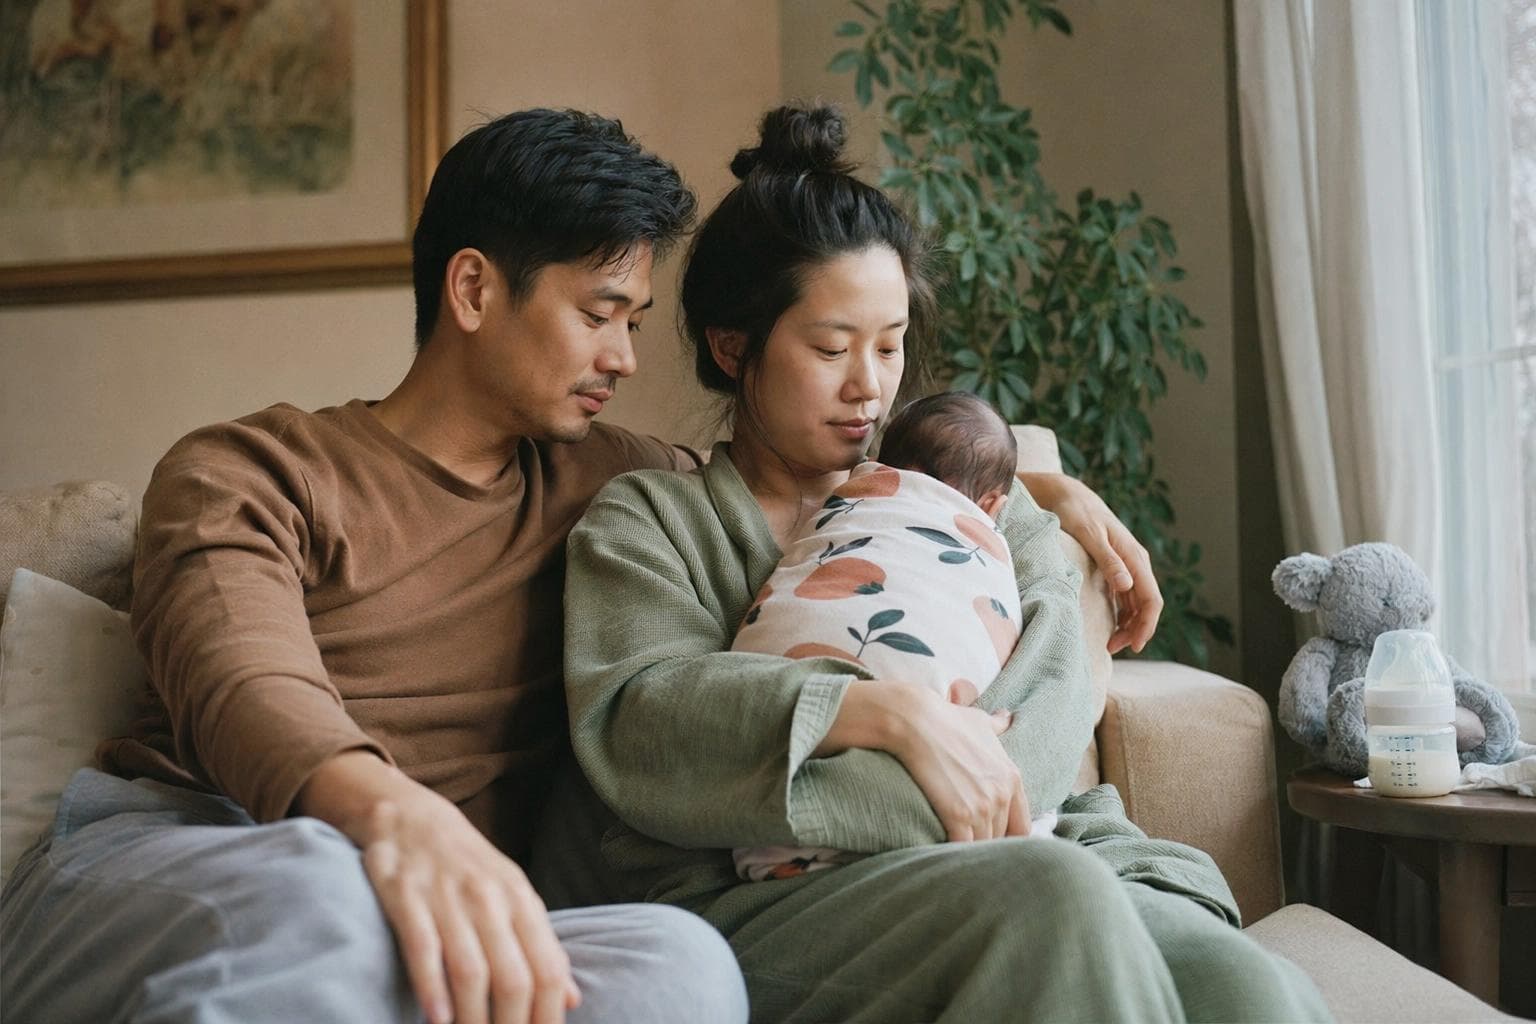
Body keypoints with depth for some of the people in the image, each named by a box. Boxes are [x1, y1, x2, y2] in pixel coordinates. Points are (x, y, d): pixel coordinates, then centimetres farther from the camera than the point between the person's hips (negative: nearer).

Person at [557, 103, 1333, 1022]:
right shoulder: (648, 520, 13)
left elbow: (1049, 678, 4)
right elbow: (634, 721, -6)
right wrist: (892, 714, -19)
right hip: (768, 913, -3)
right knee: (1049, 888, -35)